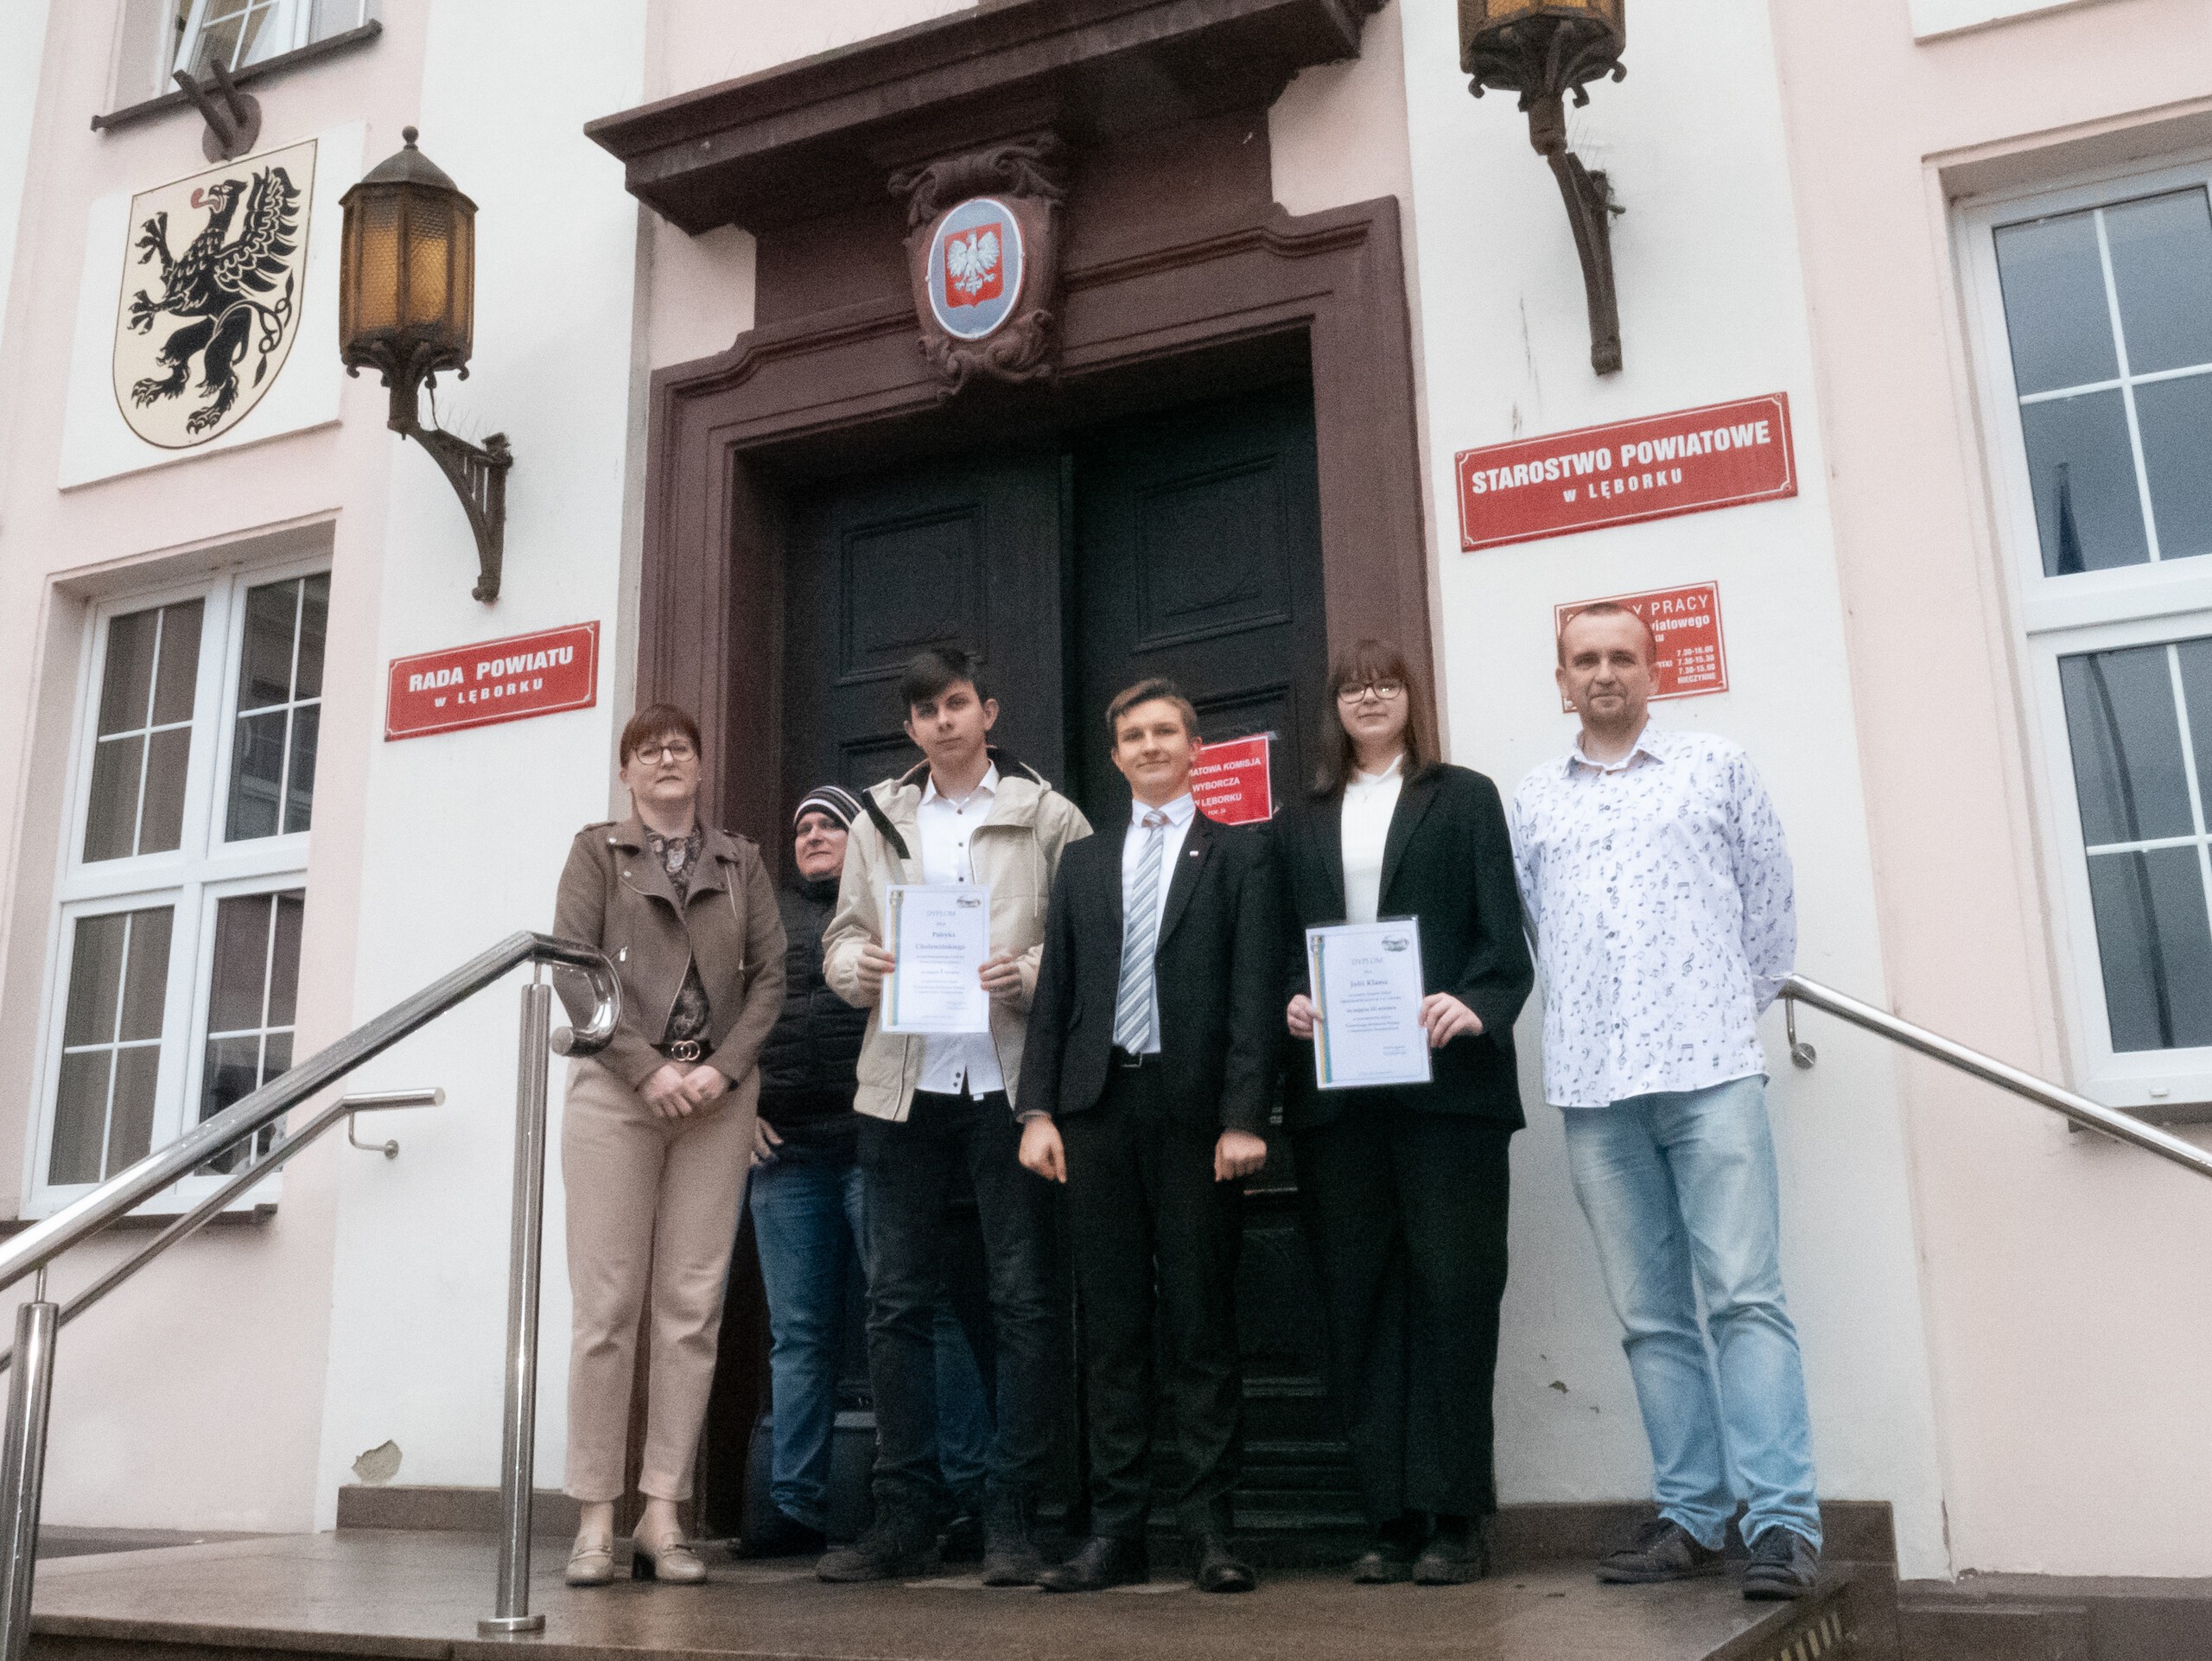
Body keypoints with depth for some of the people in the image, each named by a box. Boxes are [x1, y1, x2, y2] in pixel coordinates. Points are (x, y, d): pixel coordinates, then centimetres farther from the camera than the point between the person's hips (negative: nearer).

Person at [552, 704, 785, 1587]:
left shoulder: (740, 861, 15)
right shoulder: (597, 852, 10)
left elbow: (769, 974, 8)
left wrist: (723, 1068, -7)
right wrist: (648, 1071, -10)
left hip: (717, 1092, 2)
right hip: (615, 1086, -2)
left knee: (692, 1306, -2)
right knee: (607, 1304, -4)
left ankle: (664, 1513, 3)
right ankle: (596, 1516, 1)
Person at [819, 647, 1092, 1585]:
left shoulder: (1047, 815, 6)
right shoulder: (878, 821, 16)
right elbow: (841, 940, 15)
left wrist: (1028, 971, -17)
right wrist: (860, 965, -7)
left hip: (1008, 1078, -3)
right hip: (903, 1081, 3)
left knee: (1022, 1297, -2)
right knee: (897, 1301, 5)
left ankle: (1011, 1519, 6)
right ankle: (905, 1517, 13)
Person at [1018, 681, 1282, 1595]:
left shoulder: (1240, 853, 7)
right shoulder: (1084, 861, 18)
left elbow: (1254, 993, -2)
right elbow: (1054, 992, 13)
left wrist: (1244, 1117, -11)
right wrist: (1038, 1110, 3)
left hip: (1196, 1110, -3)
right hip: (1098, 1107, 3)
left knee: (1202, 1323, 0)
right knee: (1111, 1327, 5)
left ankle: (1210, 1529, 7)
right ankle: (1116, 1528, 12)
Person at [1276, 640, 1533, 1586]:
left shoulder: (1464, 799, 10)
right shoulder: (1301, 824, 18)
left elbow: (1501, 931, 0)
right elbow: (1285, 945, 15)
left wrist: (1477, 1007, -17)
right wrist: (1291, 1002, -5)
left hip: (1445, 1076, -3)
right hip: (1335, 1087, 3)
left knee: (1452, 1287, -2)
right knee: (1358, 1298, 3)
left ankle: (1454, 1518, 5)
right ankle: (1391, 1517, 11)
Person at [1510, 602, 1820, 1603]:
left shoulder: (1715, 769, 10)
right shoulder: (1534, 802, 15)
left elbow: (1771, 908, 11)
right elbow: (1514, 929, 15)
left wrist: (1733, 1013, 11)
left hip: (1708, 1071, -2)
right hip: (1593, 1088, 3)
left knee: (1744, 1299, -8)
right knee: (1650, 1317, 6)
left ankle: (1783, 1522, -5)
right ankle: (1690, 1518, 13)